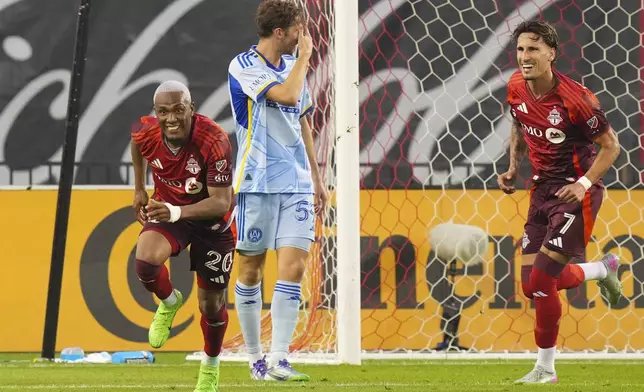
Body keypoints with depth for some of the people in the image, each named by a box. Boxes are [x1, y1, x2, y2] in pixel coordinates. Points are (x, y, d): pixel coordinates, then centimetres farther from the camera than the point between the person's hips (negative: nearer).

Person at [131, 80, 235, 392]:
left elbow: (221, 203, -34)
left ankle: (210, 366, 36)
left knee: (211, 304, 7)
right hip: (168, 208, 2)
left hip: (211, 219, -2)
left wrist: (176, 212, -48)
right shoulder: (146, 132, -21)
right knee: (146, 260, -30)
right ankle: (169, 302, 5)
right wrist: (139, 189, 11)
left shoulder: (214, 141, -33)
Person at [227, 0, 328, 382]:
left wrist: (316, 176, 22)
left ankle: (278, 359, -12)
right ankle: (255, 356, 17)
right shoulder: (244, 67, -9)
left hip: (297, 184, 5)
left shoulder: (293, 65, 13)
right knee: (251, 269, 4)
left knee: (293, 267, -9)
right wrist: (305, 54, -11)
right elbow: (287, 95, -25)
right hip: (257, 184, -5)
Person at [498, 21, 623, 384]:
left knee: (541, 281, -12)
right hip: (542, 189, 7)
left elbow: (611, 145, -12)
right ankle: (604, 269, 31)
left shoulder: (574, 98, -22)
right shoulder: (516, 88, -3)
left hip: (575, 193, -7)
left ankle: (546, 368, 5)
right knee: (532, 284, 4)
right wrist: (513, 168, 5)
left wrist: (584, 183, -23)